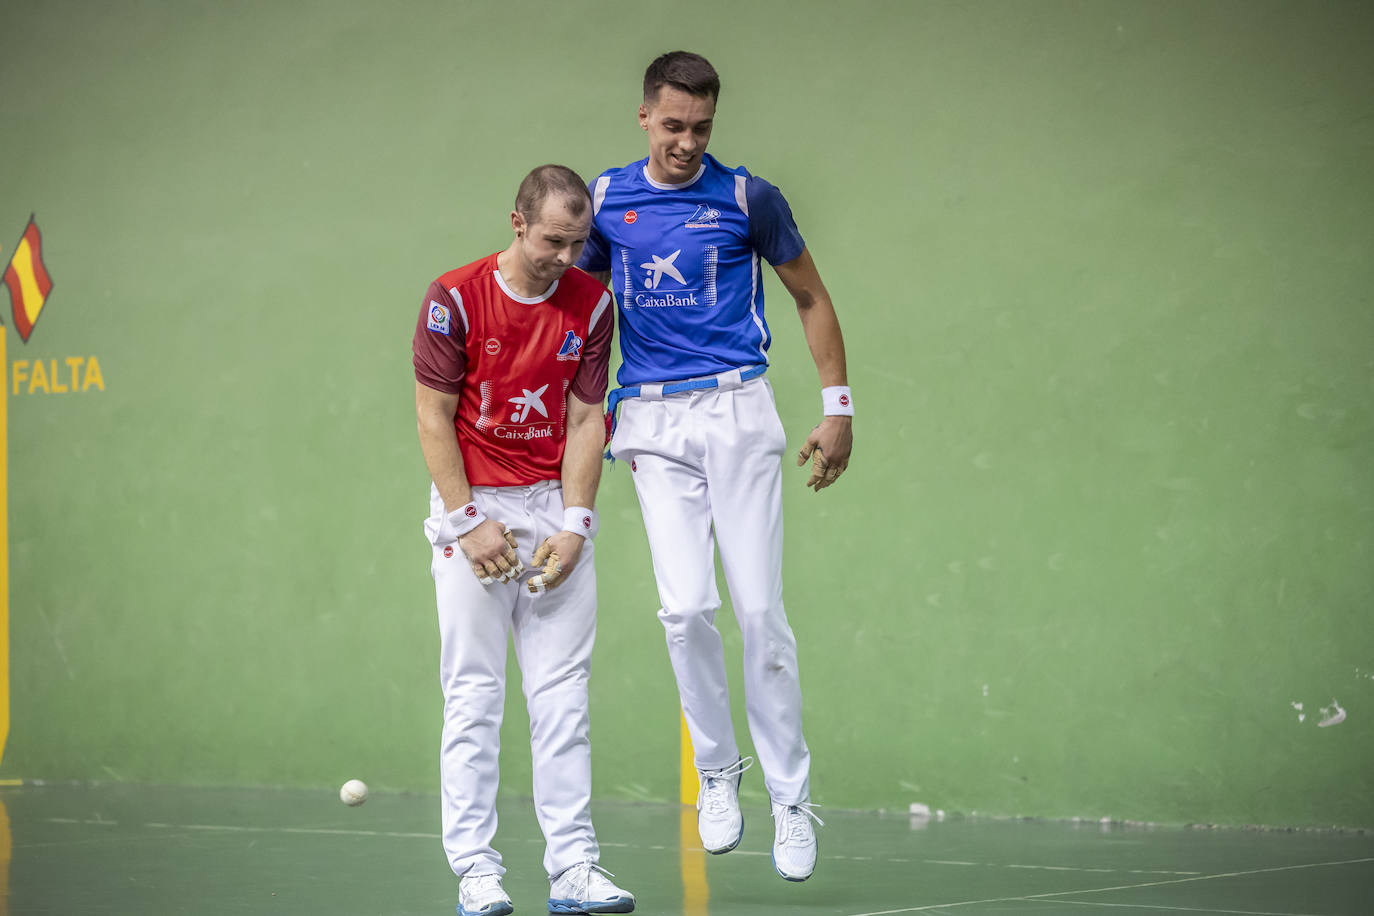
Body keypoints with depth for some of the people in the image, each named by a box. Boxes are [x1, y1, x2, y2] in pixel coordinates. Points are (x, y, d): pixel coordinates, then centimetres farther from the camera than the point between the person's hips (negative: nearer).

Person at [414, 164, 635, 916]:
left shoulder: (591, 303, 0)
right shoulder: (454, 298, -9)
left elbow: (584, 420, 2)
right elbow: (434, 418, -6)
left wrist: (573, 527, -6)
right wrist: (469, 523, -10)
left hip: (555, 507, 3)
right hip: (472, 504, -3)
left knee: (564, 692, 1)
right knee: (473, 693, -3)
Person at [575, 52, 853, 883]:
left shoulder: (748, 199, 1)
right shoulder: (605, 200, 7)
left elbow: (811, 297, 11)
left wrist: (839, 408, 7)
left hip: (737, 410, -2)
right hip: (652, 421, 2)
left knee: (760, 611, -5)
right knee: (686, 607, -9)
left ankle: (791, 799, 4)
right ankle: (717, 768, 12)